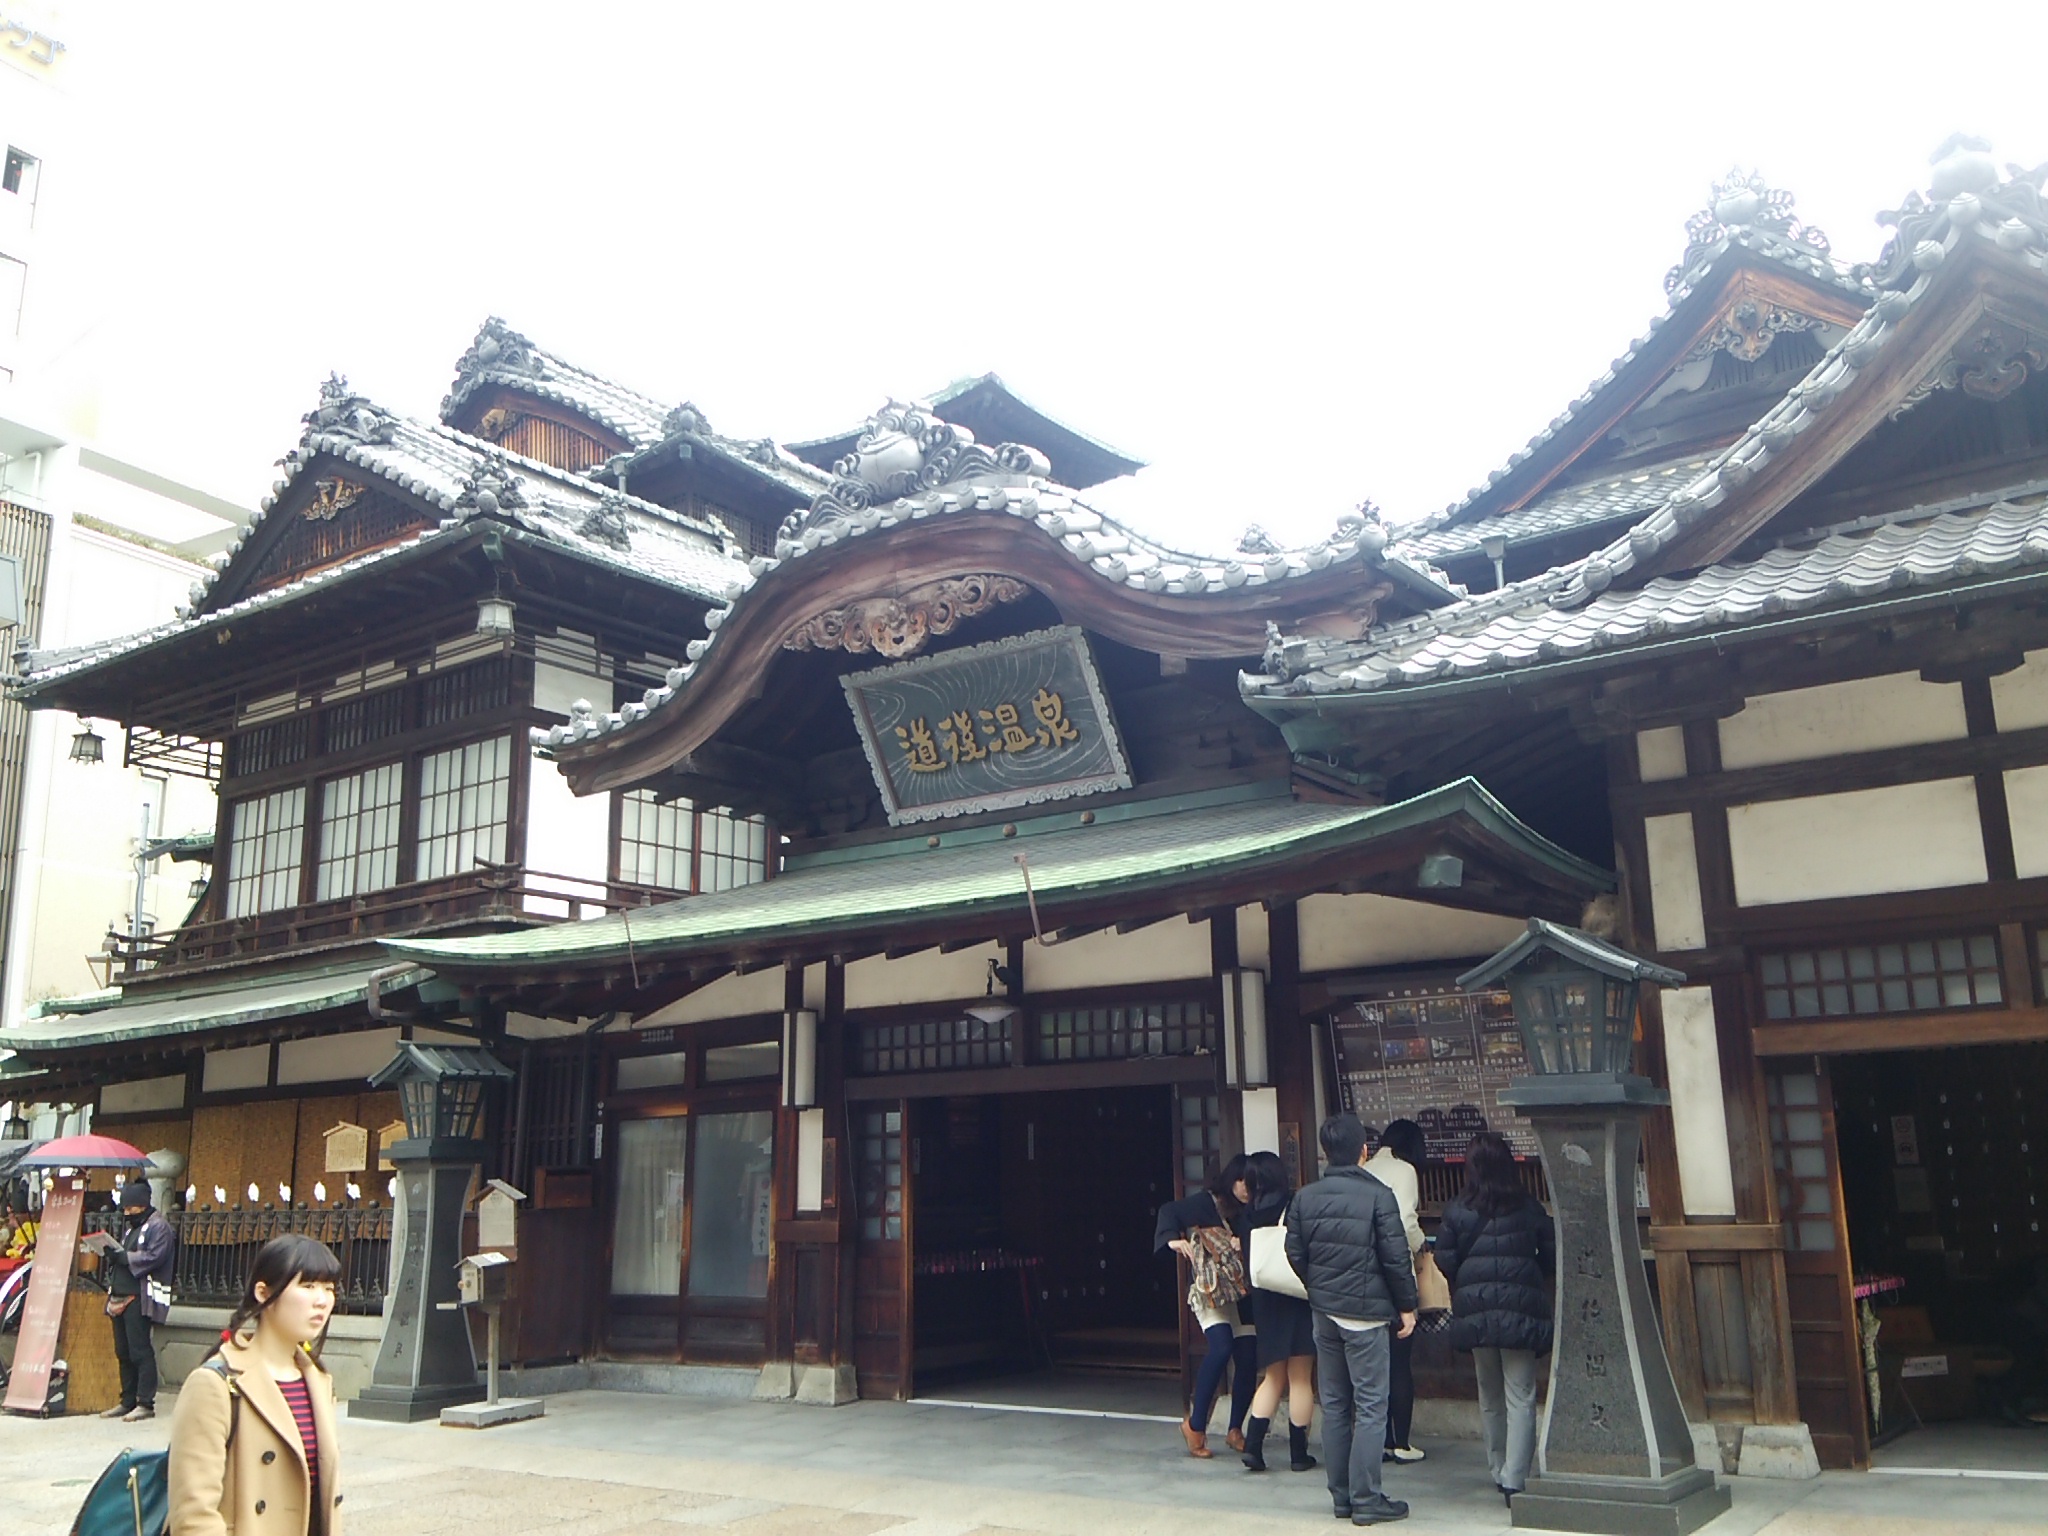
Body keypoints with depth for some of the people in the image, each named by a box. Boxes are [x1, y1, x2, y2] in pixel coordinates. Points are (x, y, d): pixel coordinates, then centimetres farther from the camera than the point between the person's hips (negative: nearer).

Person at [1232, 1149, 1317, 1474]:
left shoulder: (1245, 1216, 0)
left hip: (1264, 1300, 4)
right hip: (1298, 1298, -3)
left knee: (1273, 1377, 15)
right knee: (1300, 1378, 6)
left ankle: (1253, 1445, 3)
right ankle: (1299, 1453, 11)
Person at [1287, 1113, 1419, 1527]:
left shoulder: (1305, 1198, 3)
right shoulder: (1378, 1196, -12)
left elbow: (1295, 1255, 6)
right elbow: (1396, 1258, -11)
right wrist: (1407, 1306, 1)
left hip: (1324, 1312, 5)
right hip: (1367, 1313, -5)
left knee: (1334, 1406, 12)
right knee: (1370, 1408, 1)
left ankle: (1341, 1496, 18)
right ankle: (1366, 1500, 2)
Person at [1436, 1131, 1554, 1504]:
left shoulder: (1456, 1211, -3)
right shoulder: (1529, 1208, -2)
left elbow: (1445, 1261, -3)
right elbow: (1551, 1257, 3)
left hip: (1474, 1311, 1)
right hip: (1520, 1309, -1)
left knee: (1490, 1396, 17)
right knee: (1520, 1397, 0)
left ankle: (1499, 1472, 25)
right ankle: (1514, 1481, -8)